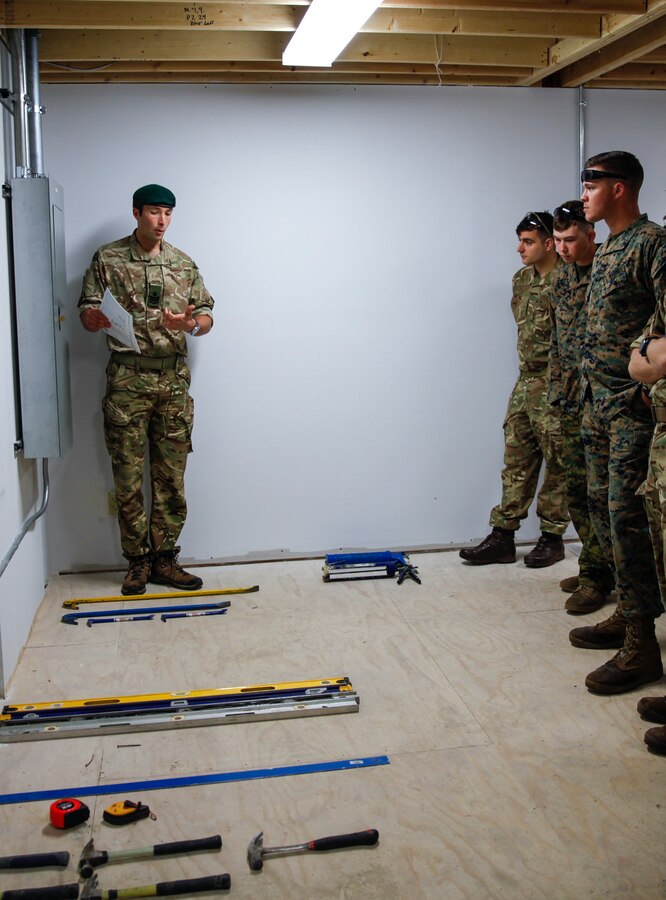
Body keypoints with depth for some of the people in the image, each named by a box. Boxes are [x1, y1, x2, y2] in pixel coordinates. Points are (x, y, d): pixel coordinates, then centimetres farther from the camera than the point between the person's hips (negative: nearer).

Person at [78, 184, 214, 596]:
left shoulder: (183, 263, 12)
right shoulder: (107, 259, 5)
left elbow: (206, 315, 11)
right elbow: (87, 314, 4)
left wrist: (192, 323, -13)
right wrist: (96, 317, -20)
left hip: (174, 378, 2)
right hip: (127, 379, -2)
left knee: (171, 476, 3)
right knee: (128, 476, 0)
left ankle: (164, 559, 13)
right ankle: (138, 561, 11)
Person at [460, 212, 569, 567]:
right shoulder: (521, 279, 12)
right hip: (525, 383, 8)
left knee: (557, 463, 3)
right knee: (516, 462, 8)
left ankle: (552, 538, 15)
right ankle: (502, 537, 13)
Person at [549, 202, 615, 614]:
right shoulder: (561, 279, 15)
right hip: (571, 399, 8)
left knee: (599, 490, -5)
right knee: (577, 489, 12)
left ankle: (596, 574, 4)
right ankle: (599, 566, 24)